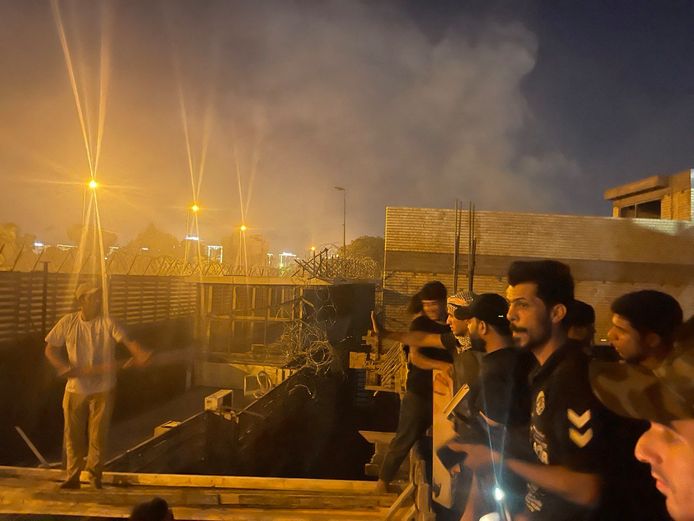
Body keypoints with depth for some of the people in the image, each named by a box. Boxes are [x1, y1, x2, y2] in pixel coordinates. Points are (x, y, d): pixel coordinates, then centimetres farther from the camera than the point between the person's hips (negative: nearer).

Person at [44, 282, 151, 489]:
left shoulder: (107, 323, -9)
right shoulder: (68, 322, -2)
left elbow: (128, 340, -22)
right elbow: (50, 349, 4)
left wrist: (140, 354, -44)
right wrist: (65, 367, -14)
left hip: (102, 389, -2)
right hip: (75, 388, 2)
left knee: (98, 434, 7)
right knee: (73, 434, 11)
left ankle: (95, 475, 27)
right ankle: (73, 476, 29)